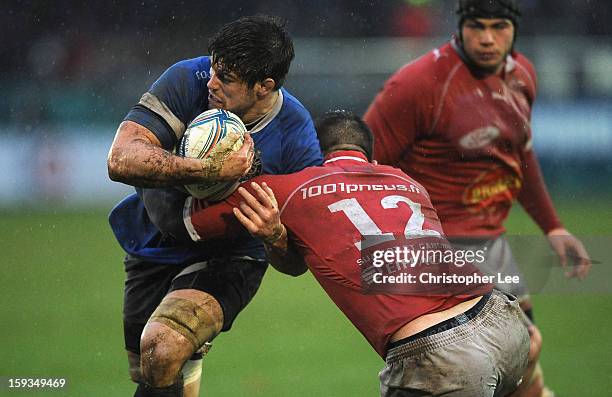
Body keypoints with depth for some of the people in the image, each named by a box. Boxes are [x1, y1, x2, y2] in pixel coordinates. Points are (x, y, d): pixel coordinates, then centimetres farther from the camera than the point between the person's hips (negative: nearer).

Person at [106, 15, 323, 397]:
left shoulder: (297, 138, -22)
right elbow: (122, 160, -34)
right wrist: (214, 169, -42)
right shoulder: (188, 79, -23)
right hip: (154, 247, 3)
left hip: (227, 259, -3)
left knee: (163, 347, -30)